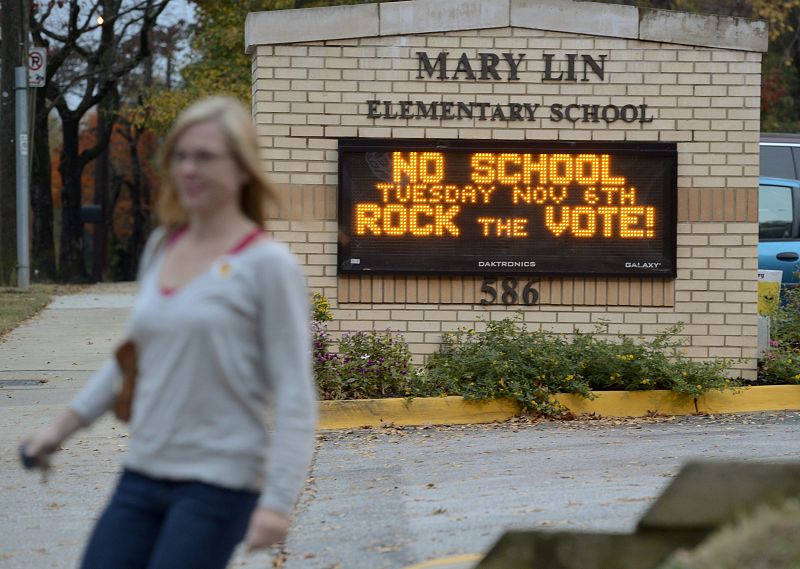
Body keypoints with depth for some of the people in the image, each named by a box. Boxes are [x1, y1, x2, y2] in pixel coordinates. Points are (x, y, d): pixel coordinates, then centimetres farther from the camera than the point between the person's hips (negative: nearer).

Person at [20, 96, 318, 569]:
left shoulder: (267, 265, -9)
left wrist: (278, 500, -19)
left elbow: (295, 396, -11)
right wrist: (63, 427, 25)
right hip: (142, 477, 7)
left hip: (217, 483, -7)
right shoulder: (161, 248, 11)